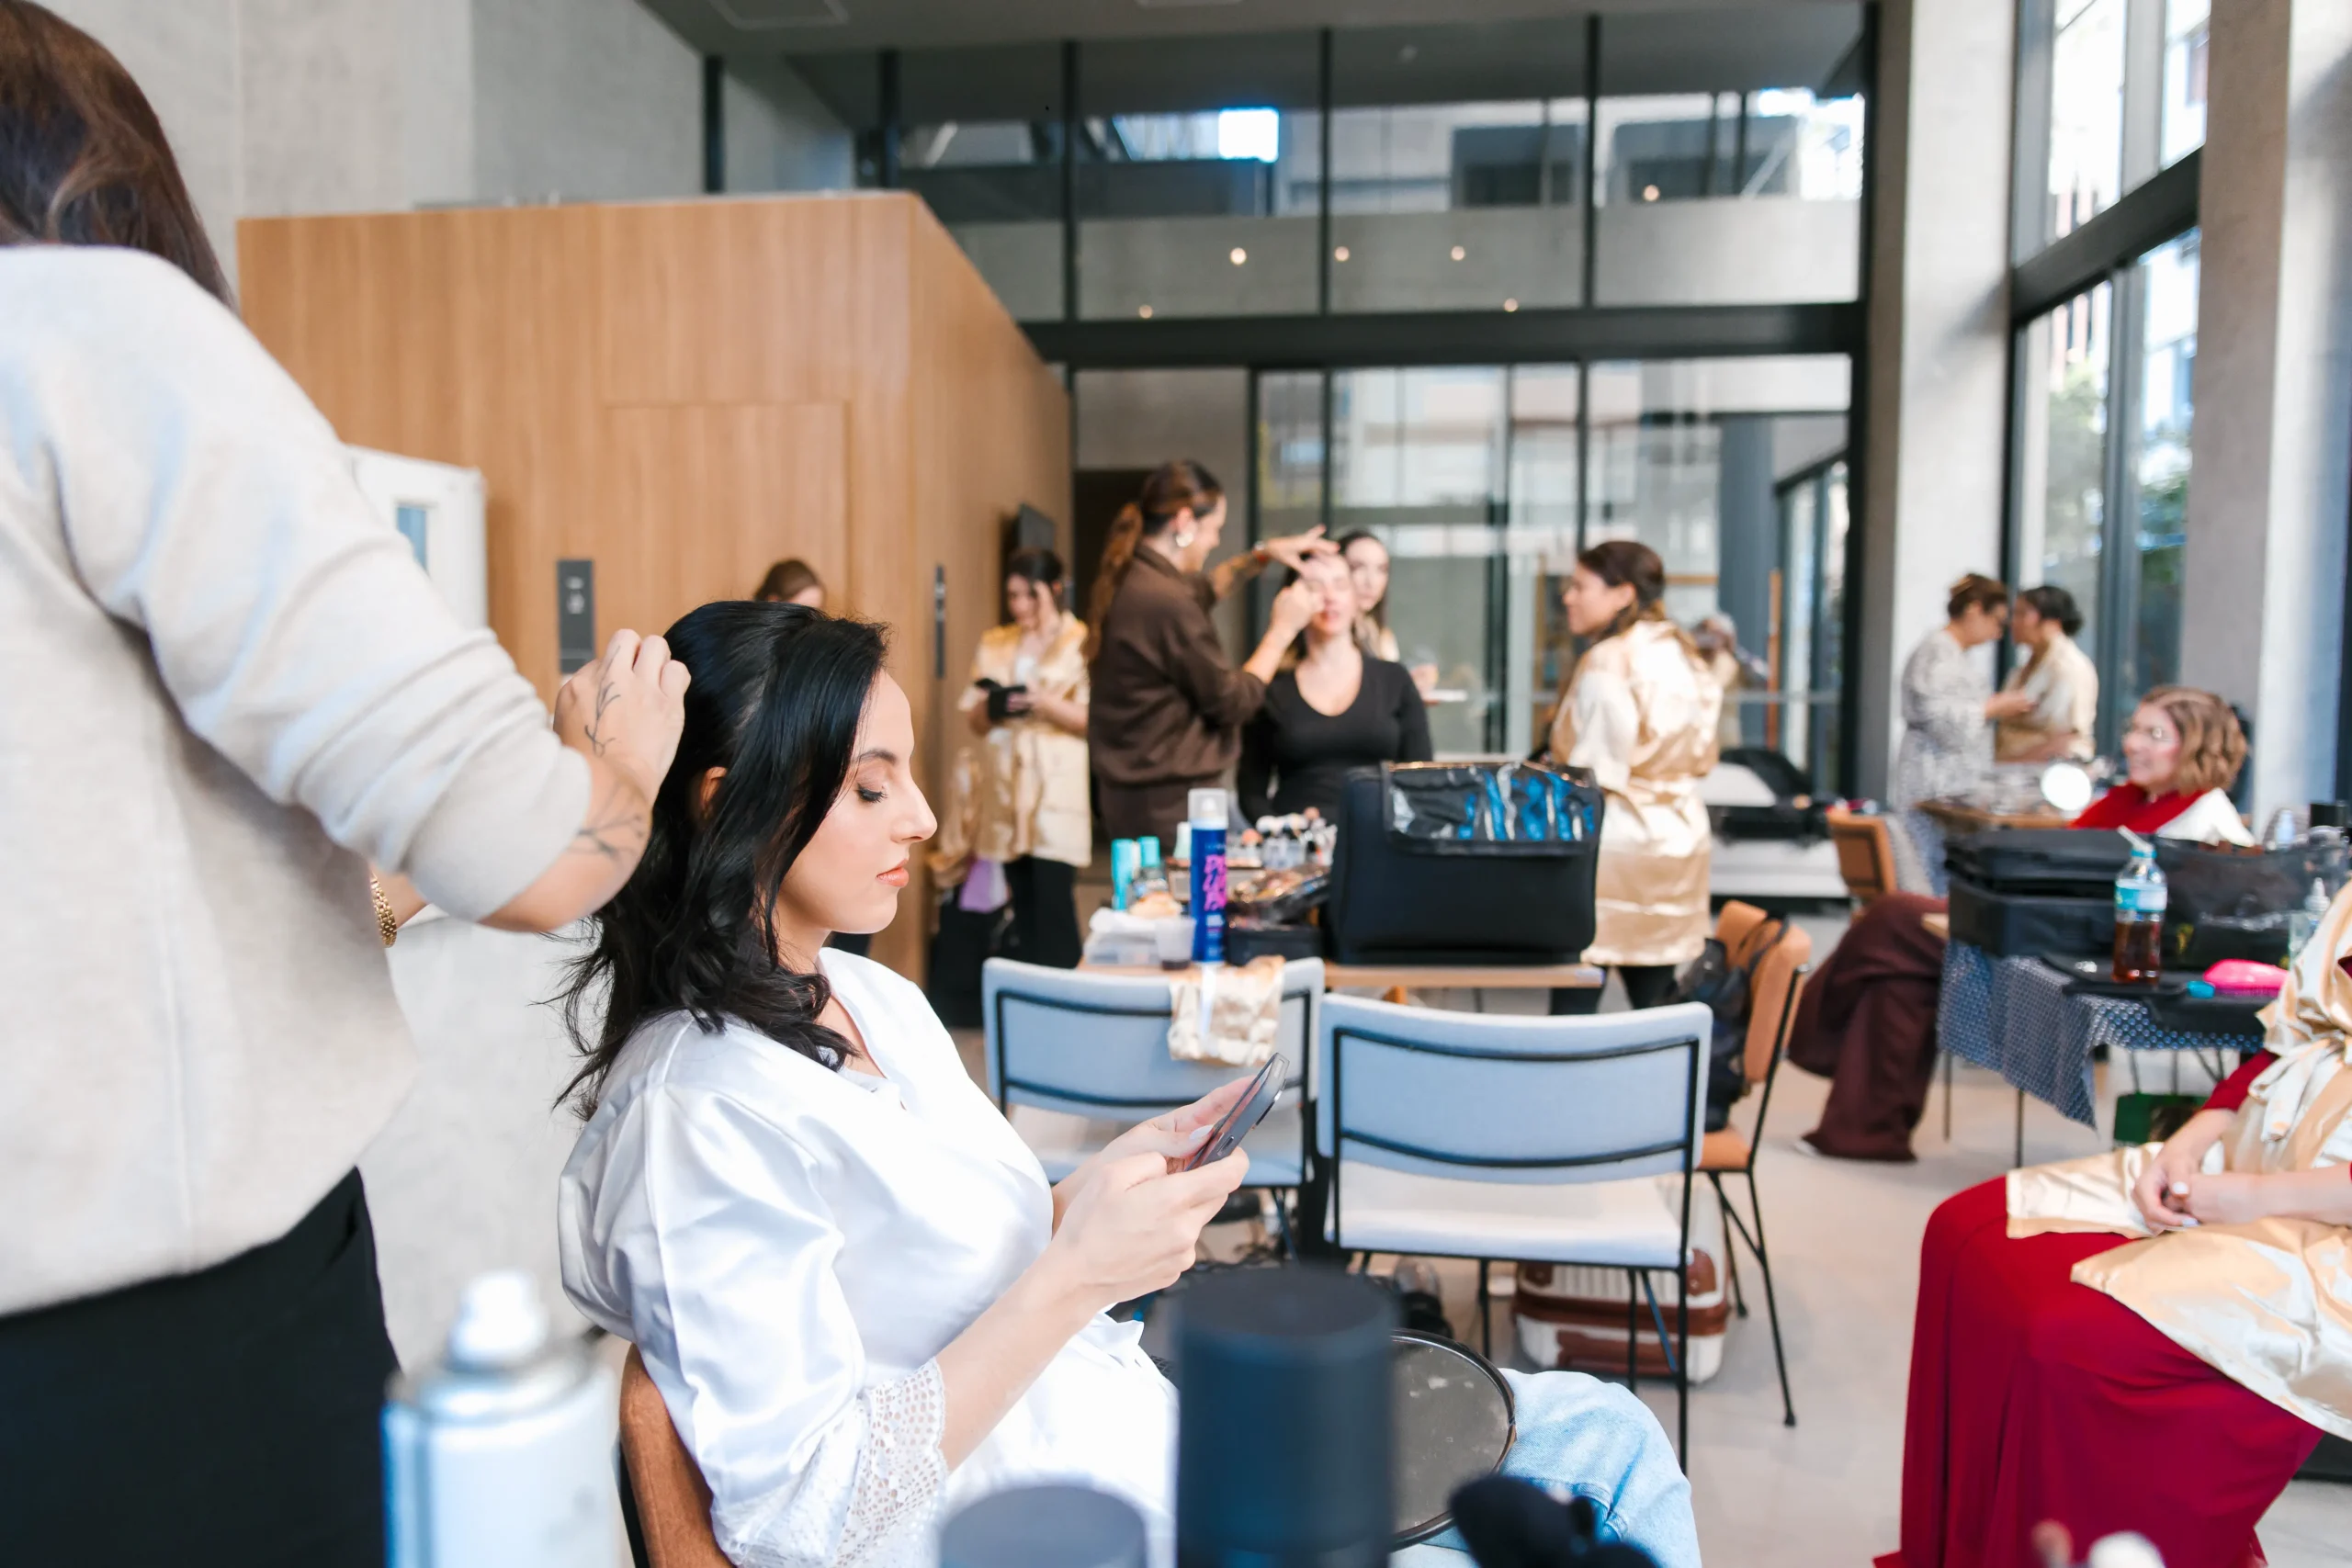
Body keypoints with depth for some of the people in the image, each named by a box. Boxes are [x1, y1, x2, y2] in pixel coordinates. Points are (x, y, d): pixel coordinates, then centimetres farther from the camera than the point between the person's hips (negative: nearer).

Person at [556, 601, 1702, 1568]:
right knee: (1601, 1459, -3)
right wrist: (1076, 1279, -25)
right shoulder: (696, 1113, -21)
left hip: (1136, 1413, 8)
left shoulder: (875, 999, 6)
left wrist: (1127, 1170, -2)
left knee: (1607, 1438, 8)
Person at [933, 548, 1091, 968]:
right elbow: (974, 720, 13)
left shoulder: (1081, 642, 1)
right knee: (1024, 909, 7)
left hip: (1057, 790, -5)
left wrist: (1046, 704, -21)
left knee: (1053, 905, -11)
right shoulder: (994, 644, 15)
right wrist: (991, 708, -8)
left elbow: (1094, 720, -7)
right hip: (1005, 788, 5)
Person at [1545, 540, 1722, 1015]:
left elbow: (1596, 772, -16)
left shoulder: (1608, 661, -13)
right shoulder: (1681, 654, 11)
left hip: (1615, 844, -8)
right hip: (1680, 839, 9)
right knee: (1656, 1000, 12)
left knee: (1574, 1003, -4)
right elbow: (1701, 759, 16)